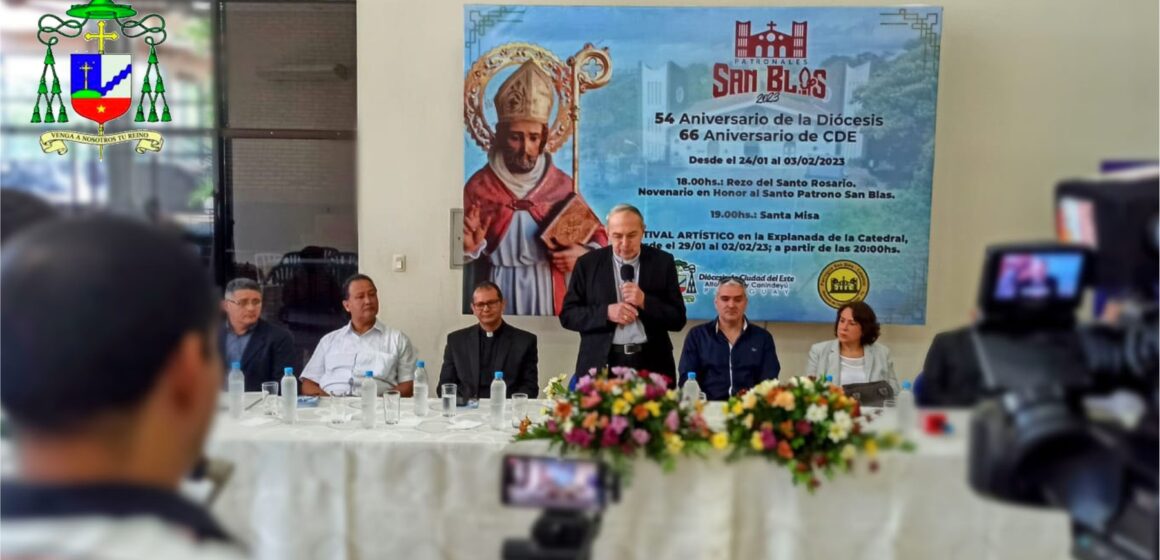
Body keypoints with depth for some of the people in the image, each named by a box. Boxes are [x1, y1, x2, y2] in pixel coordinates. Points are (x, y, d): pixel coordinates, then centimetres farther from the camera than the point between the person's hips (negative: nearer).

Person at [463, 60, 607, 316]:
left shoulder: (562, 184, 1)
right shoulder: (478, 185, -1)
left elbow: (597, 236, 9)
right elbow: (459, 247, 2)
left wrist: (583, 252, -10)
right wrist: (469, 247, -19)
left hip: (547, 294, 1)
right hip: (498, 294, -1)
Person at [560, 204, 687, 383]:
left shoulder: (662, 262, 2)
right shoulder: (588, 263, 1)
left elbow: (678, 319, 0)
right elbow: (568, 314, 0)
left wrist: (645, 302, -15)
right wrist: (606, 312, -15)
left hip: (651, 364, 1)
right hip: (601, 364, 0)